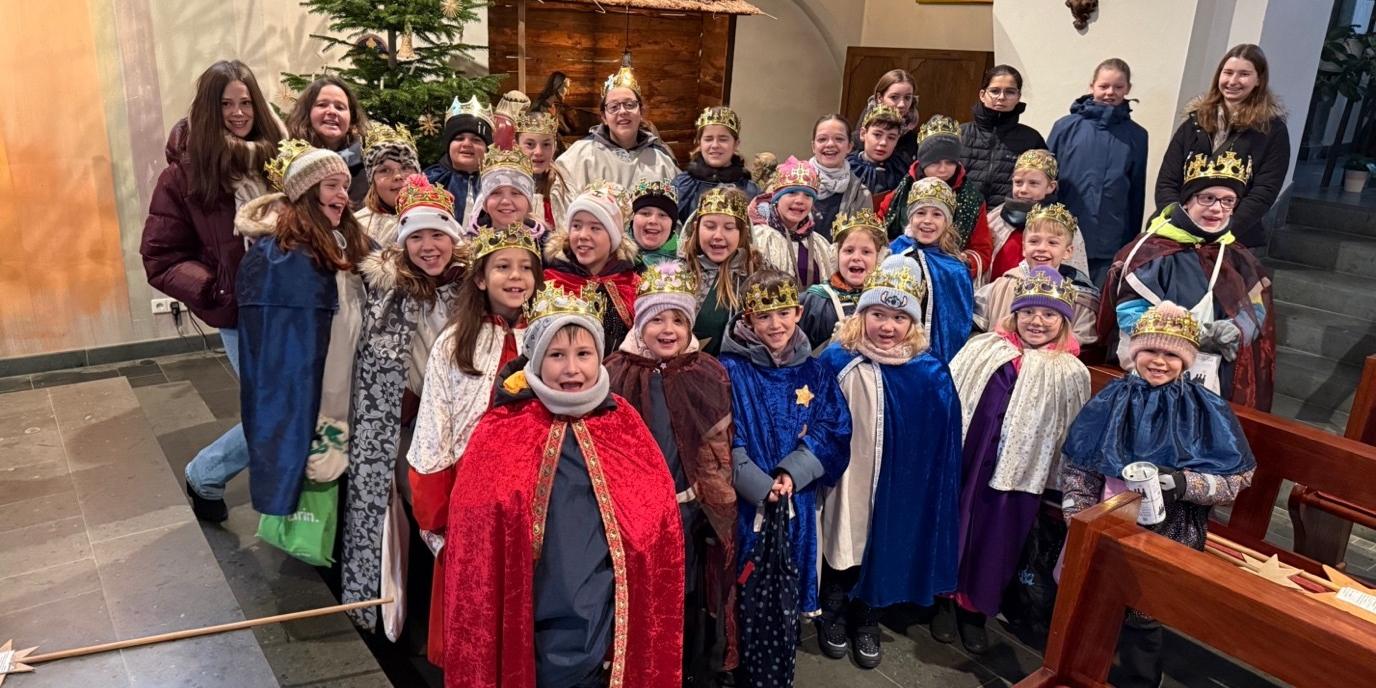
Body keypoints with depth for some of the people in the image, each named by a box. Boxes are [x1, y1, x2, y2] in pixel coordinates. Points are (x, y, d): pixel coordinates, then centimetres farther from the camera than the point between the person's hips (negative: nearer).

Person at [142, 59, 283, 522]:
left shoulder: (277, 157, 4)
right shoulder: (186, 173, -3)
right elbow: (160, 259, 0)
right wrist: (215, 291, -14)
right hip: (241, 314, -3)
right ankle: (203, 476, 25)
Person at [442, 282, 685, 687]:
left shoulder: (626, 427, 2)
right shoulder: (499, 435, -4)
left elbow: (658, 527, 6)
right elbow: (474, 548, -3)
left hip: (612, 635, 2)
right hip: (533, 639, -2)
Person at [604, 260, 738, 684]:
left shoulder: (710, 376, -1)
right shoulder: (616, 375, -5)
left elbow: (720, 453, 3)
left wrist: (720, 511, 1)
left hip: (691, 512, 1)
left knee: (688, 601, 13)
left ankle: (693, 672, 34)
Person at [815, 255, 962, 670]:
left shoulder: (931, 375, -6)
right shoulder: (837, 362, -10)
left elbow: (939, 446, 0)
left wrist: (928, 490, 0)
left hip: (899, 488, 2)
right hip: (845, 483, -1)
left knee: (884, 551, 16)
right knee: (842, 547, 13)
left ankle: (867, 624, 39)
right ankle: (834, 618, 38)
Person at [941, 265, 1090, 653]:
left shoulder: (1072, 374, -3)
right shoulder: (982, 350, -3)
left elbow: (1071, 436, 3)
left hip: (1019, 475, 0)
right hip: (964, 463, 0)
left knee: (995, 543, 12)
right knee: (954, 530, 11)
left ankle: (975, 610, 32)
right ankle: (946, 601, 32)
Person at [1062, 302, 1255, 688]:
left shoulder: (1208, 414, -8)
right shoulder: (1109, 404, -5)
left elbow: (1235, 482, -10)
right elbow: (1075, 470, -2)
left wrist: (1185, 483, -27)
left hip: (1165, 545, -1)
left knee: (1141, 621, 14)